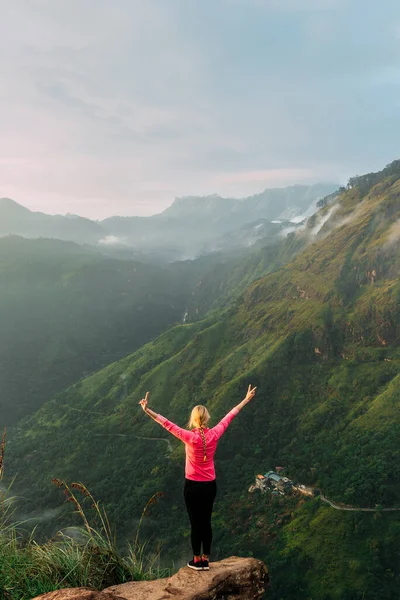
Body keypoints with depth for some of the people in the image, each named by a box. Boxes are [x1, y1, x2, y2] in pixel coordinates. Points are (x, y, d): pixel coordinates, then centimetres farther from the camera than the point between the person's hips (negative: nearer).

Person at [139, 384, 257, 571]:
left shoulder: (190, 437, -20)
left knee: (195, 523, 9)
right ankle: (206, 560, 24)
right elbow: (228, 417, -1)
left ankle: (197, 561, 22)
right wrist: (246, 400, 10)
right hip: (210, 485, 3)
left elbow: (168, 424, -23)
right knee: (206, 522, 15)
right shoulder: (214, 435, -10)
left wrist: (148, 411, -23)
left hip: (193, 486, -3)